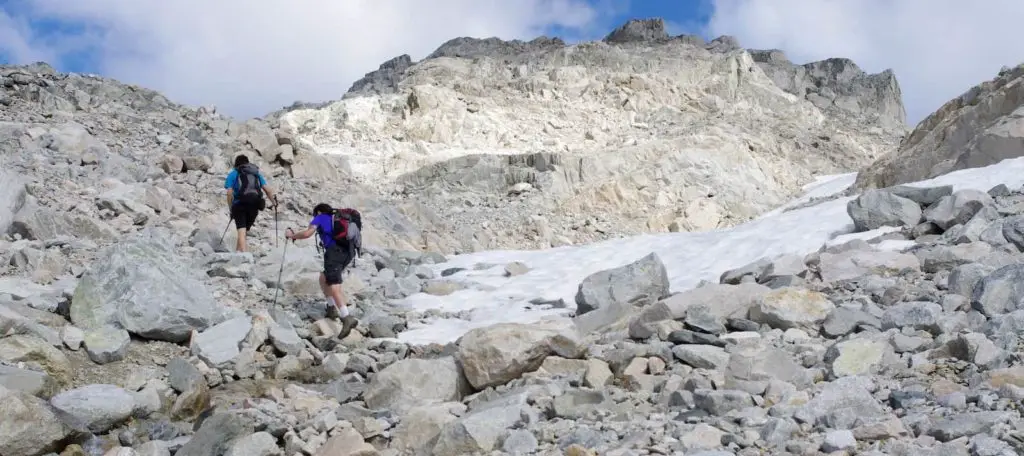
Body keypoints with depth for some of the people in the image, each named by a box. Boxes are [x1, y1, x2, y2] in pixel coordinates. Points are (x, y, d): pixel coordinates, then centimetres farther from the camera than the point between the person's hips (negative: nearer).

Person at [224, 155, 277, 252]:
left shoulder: (233, 174, 11)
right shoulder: (257, 173, 21)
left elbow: (230, 193, -3)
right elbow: (267, 189, 9)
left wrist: (230, 208, 3)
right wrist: (273, 202, 17)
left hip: (240, 204, -3)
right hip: (254, 205, 3)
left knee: (241, 231, -8)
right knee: (245, 230, 19)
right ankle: (237, 251, 25)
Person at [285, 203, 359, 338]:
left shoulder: (320, 217, 15)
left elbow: (307, 233, 0)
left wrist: (292, 235, 16)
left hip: (335, 250, -7)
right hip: (349, 251, 7)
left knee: (334, 287, -15)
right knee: (324, 278, 25)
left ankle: (347, 318, -31)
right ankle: (332, 308, 22)